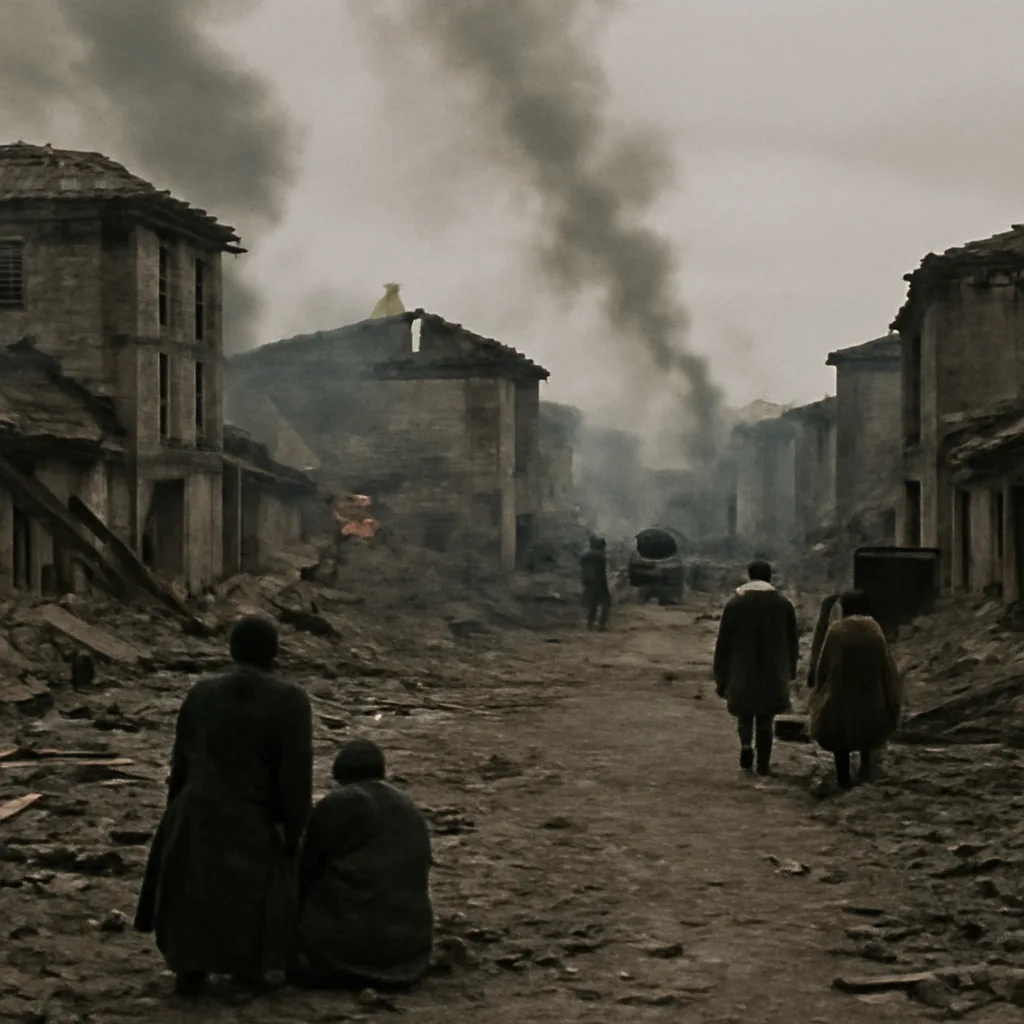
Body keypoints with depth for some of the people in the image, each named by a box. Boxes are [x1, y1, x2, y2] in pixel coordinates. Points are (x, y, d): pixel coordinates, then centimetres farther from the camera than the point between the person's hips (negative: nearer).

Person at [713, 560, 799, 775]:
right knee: (766, 719, 8)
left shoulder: (735, 603, -4)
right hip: (773, 674, 1)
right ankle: (763, 764, 7)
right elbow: (792, 643, 8)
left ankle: (746, 744, -8)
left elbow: (723, 643, -2)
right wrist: (789, 672, 21)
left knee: (745, 712, 17)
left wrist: (721, 677, 5)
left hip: (742, 672, -1)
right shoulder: (783, 604, 0)